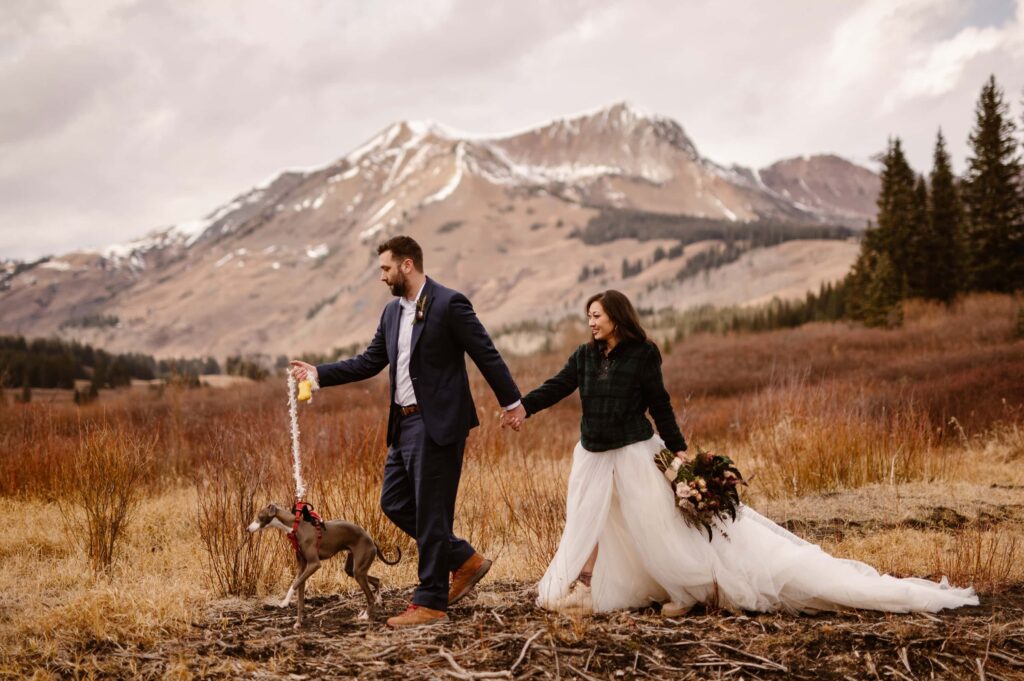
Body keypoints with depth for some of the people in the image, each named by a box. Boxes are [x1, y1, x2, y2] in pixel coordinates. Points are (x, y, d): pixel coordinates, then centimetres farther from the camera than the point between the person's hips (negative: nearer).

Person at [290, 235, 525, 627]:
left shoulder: (449, 304, -12)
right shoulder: (392, 312, 13)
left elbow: (486, 354, -8)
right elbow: (369, 363, 15)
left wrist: (511, 401, -5)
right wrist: (318, 373, 7)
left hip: (438, 425, -9)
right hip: (404, 424, 9)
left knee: (431, 512, -3)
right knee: (395, 503, 11)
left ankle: (430, 604, 7)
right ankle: (465, 561, 23)